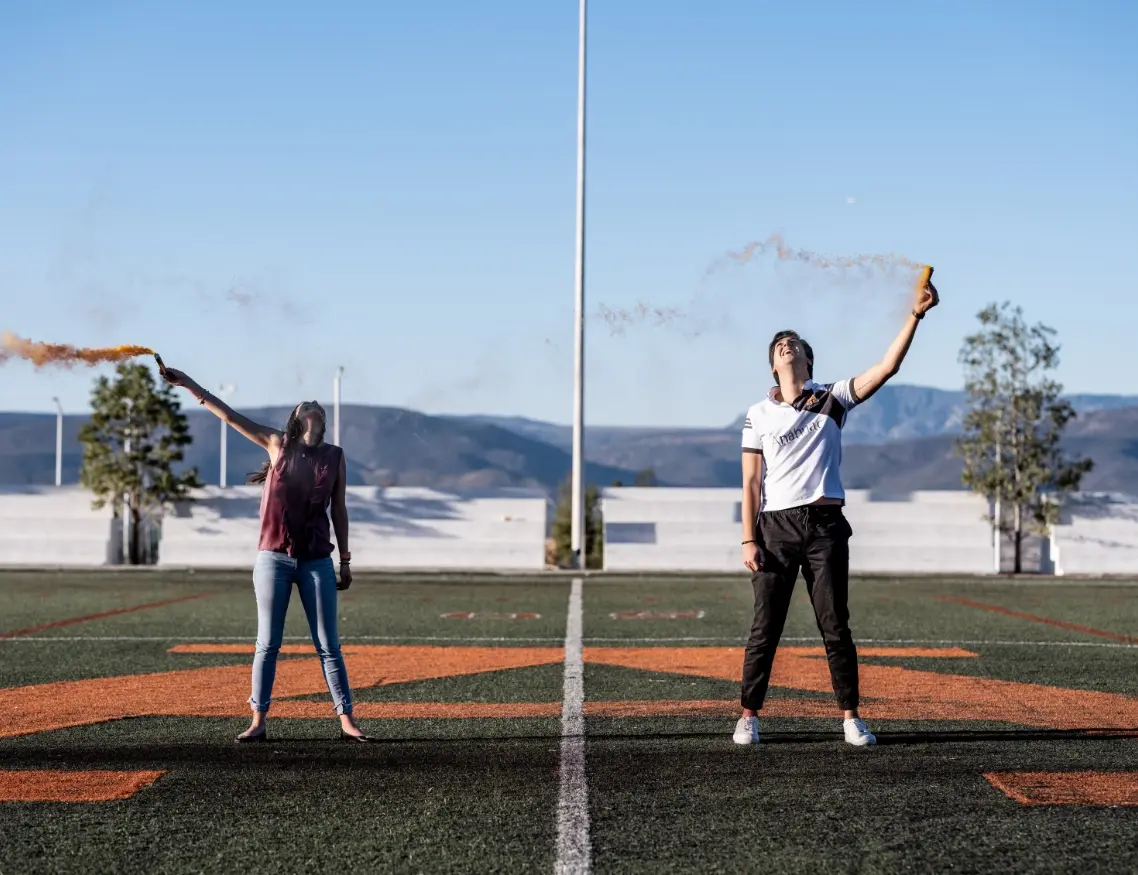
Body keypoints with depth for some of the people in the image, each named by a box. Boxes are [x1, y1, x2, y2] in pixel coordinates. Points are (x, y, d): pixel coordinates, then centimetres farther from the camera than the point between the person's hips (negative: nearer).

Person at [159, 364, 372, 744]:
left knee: (329, 645, 3)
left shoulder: (335, 456, 6)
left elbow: (339, 510, 10)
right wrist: (187, 384, -11)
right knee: (267, 644, 4)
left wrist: (345, 562, 8)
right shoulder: (278, 445, 2)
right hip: (273, 559, -1)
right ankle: (259, 722, 9)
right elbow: (229, 415, -4)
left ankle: (347, 721, 6)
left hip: (317, 562, 1)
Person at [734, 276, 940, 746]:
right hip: (776, 527, 0)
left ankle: (850, 716, 10)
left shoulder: (832, 399, 8)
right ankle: (749, 716, 9)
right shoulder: (759, 414, 8)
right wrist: (749, 540, -4)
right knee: (765, 628, 1)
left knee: (835, 627, 2)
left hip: (825, 526, 0)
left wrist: (915, 315, -13)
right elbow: (751, 483, 5)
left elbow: (886, 368, -4)